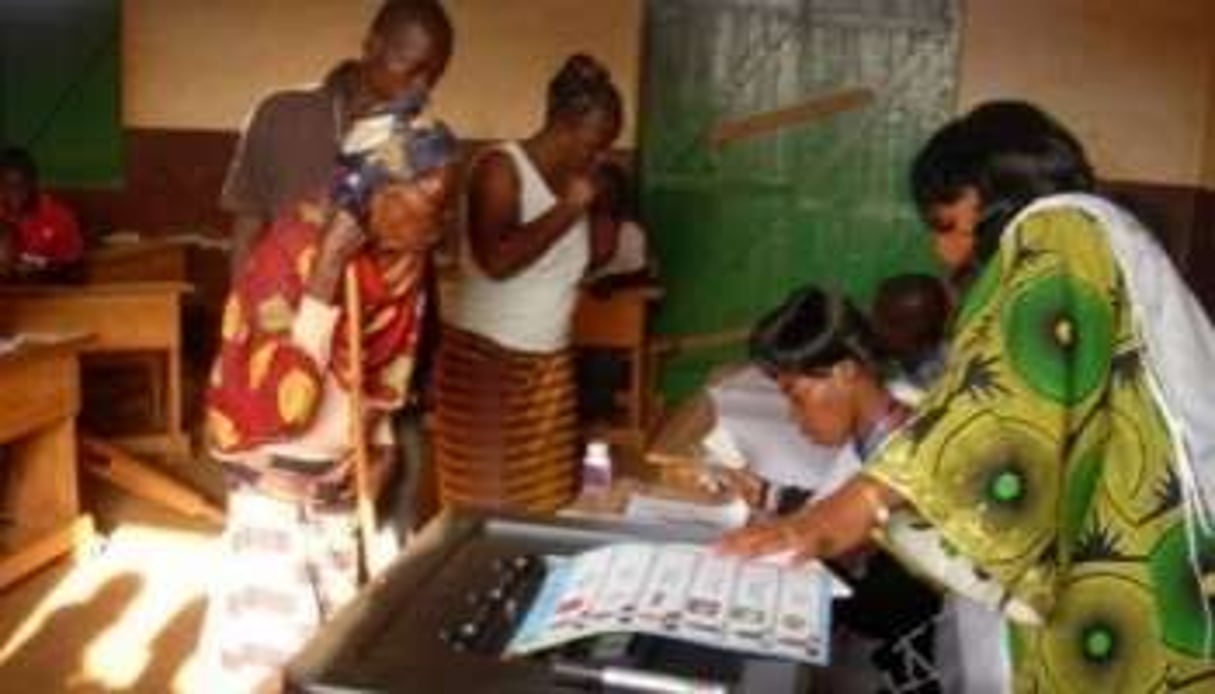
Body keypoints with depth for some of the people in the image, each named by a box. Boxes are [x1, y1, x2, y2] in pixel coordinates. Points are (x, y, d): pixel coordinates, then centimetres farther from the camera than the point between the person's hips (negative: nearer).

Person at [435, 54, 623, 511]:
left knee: (544, 503, 6)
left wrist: (598, 206, -2)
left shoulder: (577, 179, 8)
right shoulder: (501, 169, -12)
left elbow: (597, 255, 12)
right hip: (485, 357, -7)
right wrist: (567, 208, -18)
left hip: (551, 362, 7)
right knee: (485, 502, -2)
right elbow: (497, 260, -25)